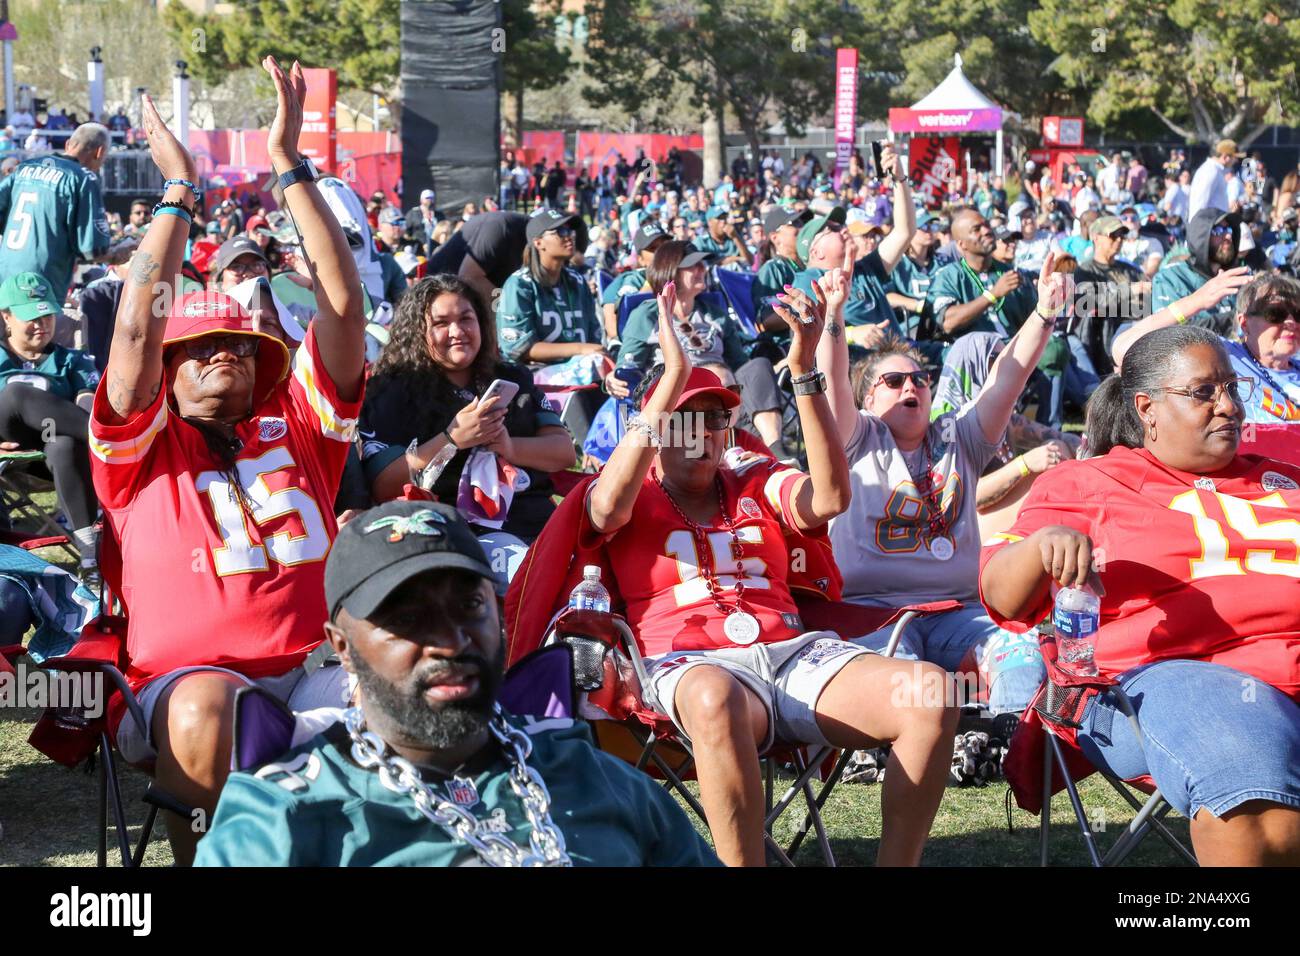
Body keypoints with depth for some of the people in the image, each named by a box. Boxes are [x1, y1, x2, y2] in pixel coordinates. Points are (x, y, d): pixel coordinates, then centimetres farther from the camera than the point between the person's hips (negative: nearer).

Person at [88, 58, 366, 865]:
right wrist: (179, 194, 1)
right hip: (188, 673, -2)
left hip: (313, 668, 2)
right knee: (204, 713, -38)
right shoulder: (144, 444, 12)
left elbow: (344, 304, 10)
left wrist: (292, 165, 6)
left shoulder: (296, 424, 18)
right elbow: (136, 326, -3)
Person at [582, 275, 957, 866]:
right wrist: (673, 374, -15)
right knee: (716, 699, -44)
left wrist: (804, 370, -7)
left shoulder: (758, 485, 24)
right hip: (692, 663, -4)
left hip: (792, 652, 4)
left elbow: (829, 499, 2)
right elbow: (607, 507, -11)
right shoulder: (635, 498, 15)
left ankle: (896, 864, -15)